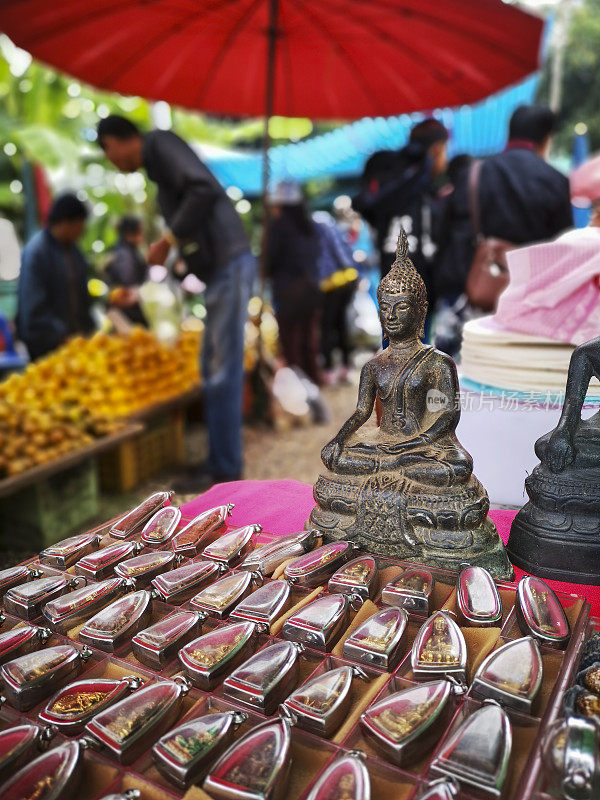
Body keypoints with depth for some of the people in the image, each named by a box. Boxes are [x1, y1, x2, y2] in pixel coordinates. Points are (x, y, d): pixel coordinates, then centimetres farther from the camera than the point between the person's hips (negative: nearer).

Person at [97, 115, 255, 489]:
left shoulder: (160, 143, -4)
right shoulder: (158, 162, 22)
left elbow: (205, 189, -22)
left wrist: (168, 239, -14)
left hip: (229, 264, -10)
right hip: (220, 267, 10)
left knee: (222, 372, -6)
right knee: (215, 369, 12)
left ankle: (225, 469, 3)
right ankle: (221, 459, 22)